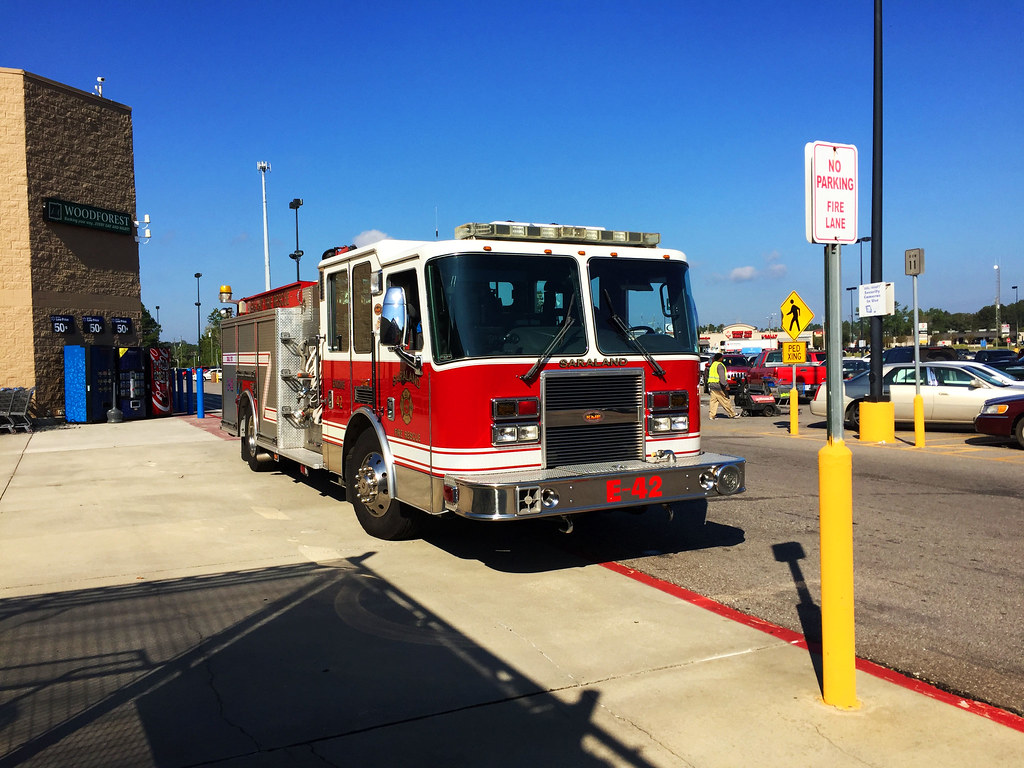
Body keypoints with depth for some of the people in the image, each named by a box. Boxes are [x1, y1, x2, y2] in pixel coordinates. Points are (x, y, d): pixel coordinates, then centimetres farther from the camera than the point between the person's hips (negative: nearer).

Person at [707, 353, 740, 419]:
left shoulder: (713, 365, 18)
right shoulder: (720, 365, -10)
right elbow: (721, 377, -20)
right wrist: (725, 385, -23)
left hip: (711, 385, 9)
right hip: (718, 386, -9)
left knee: (713, 401, 6)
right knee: (725, 400, -2)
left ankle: (712, 415, 0)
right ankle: (732, 414, 5)